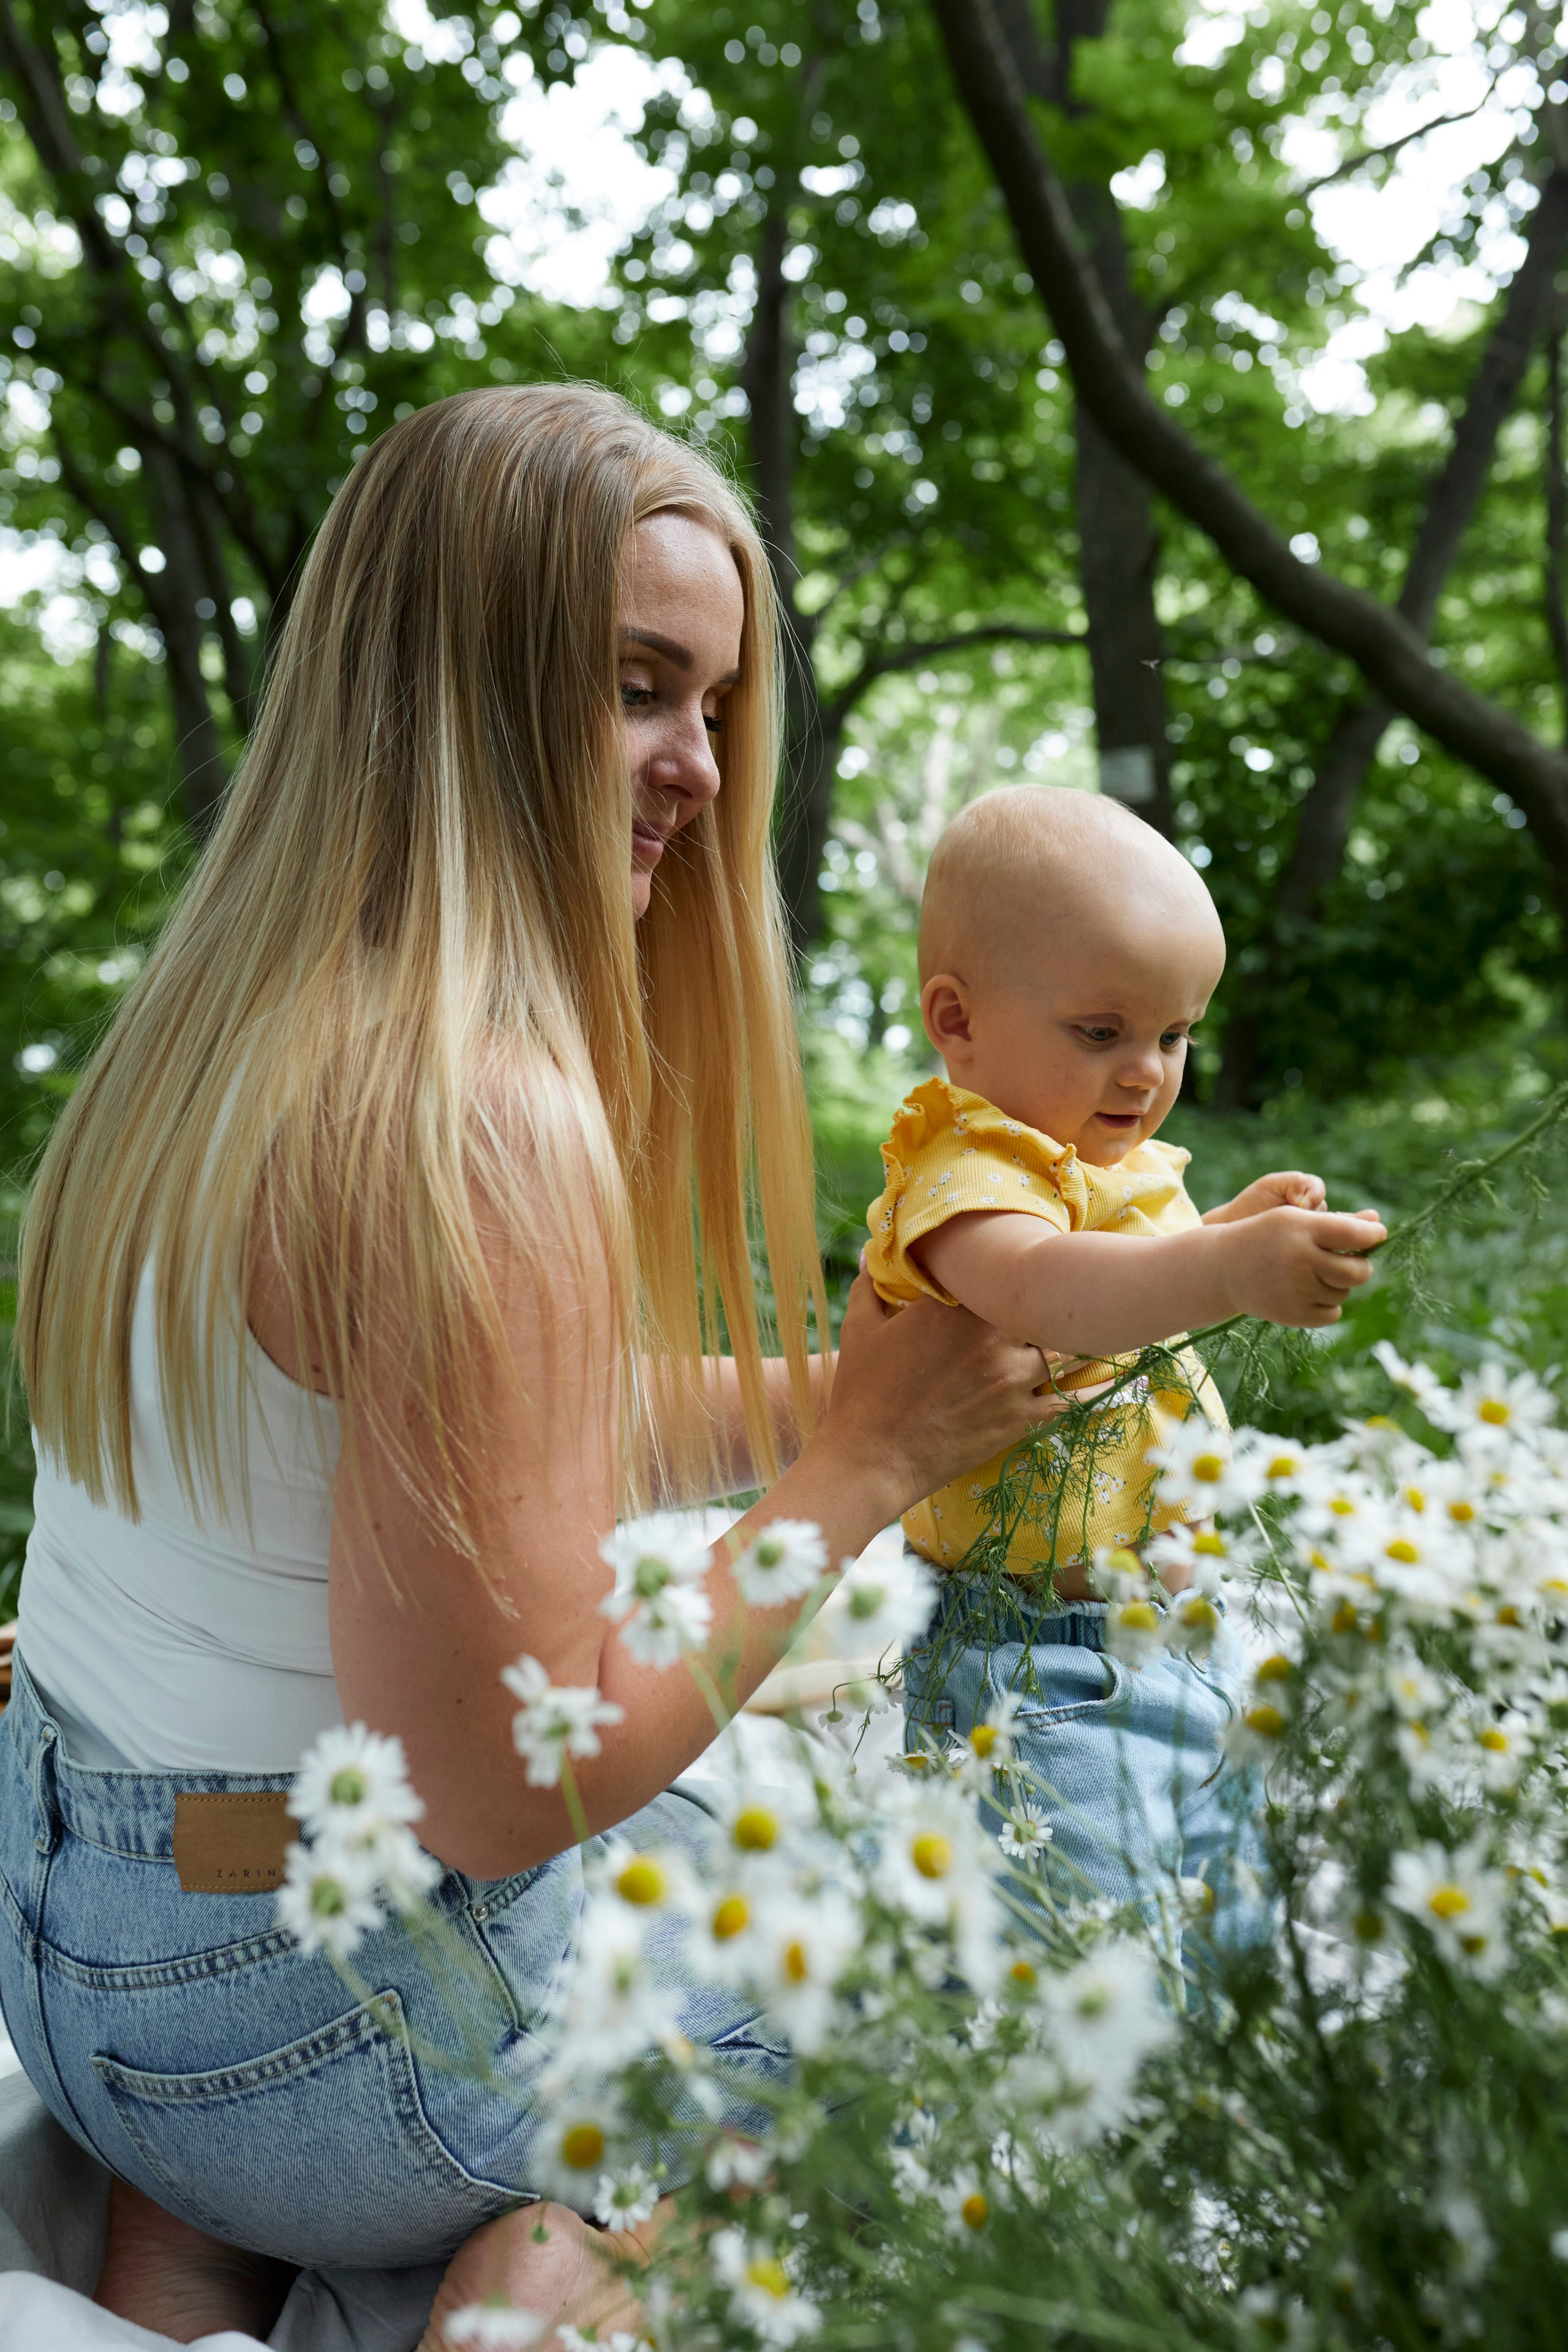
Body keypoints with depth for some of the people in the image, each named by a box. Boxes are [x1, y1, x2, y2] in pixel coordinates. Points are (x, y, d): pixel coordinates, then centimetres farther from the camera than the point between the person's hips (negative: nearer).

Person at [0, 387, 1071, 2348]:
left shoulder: (229, 1029, 1)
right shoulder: (486, 1120, -28)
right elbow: (504, 1785, -24)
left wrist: (824, 1387, 2)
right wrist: (863, 1464, -16)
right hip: (315, 2025, -7)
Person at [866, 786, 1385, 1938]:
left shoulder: (1121, 1168, 11)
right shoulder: (966, 1170, -21)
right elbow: (1039, 1288, -44)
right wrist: (1228, 1268, -57)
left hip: (1185, 1632, 10)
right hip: (1049, 1666, -9)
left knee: (1226, 1933, 22)